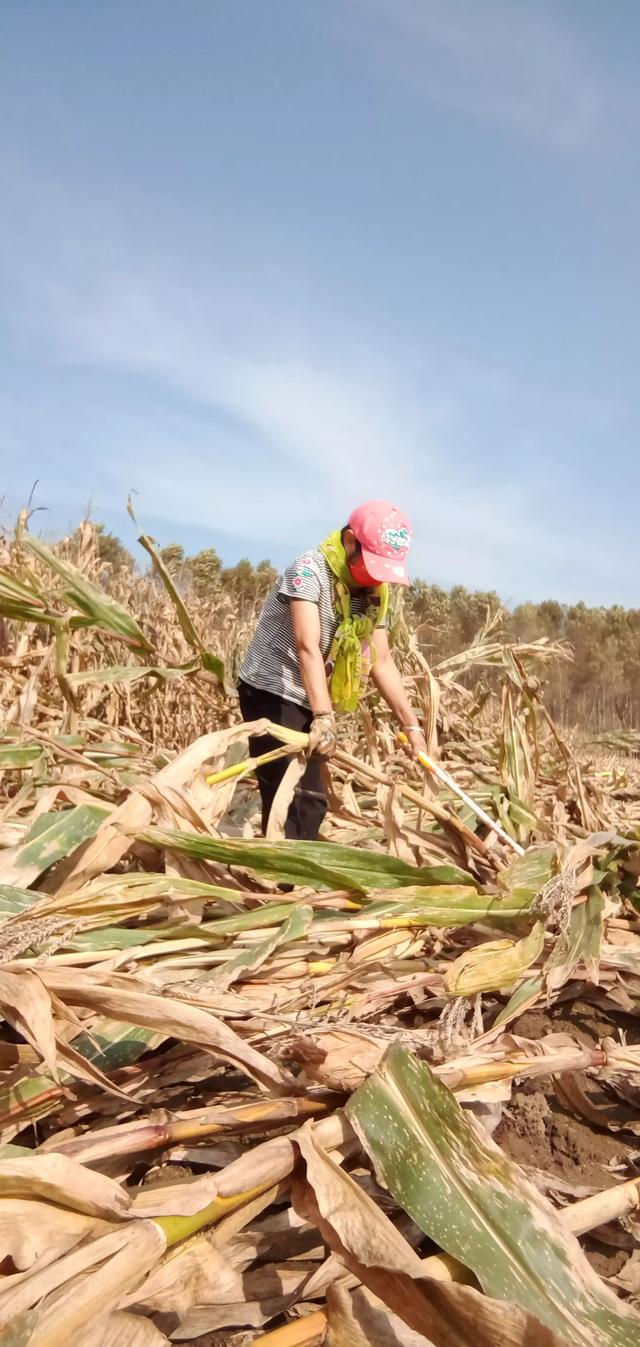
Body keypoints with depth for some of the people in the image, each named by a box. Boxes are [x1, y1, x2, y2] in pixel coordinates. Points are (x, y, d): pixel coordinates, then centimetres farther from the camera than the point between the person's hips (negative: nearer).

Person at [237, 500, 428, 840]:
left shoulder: (372, 594, 4)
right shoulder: (311, 569, -18)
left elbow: (382, 663, 6)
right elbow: (307, 646, -29)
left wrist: (411, 724, 2)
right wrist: (324, 716, -39)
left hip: (307, 700, 8)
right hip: (271, 692, -8)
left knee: (311, 801, 12)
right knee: (288, 799, -14)